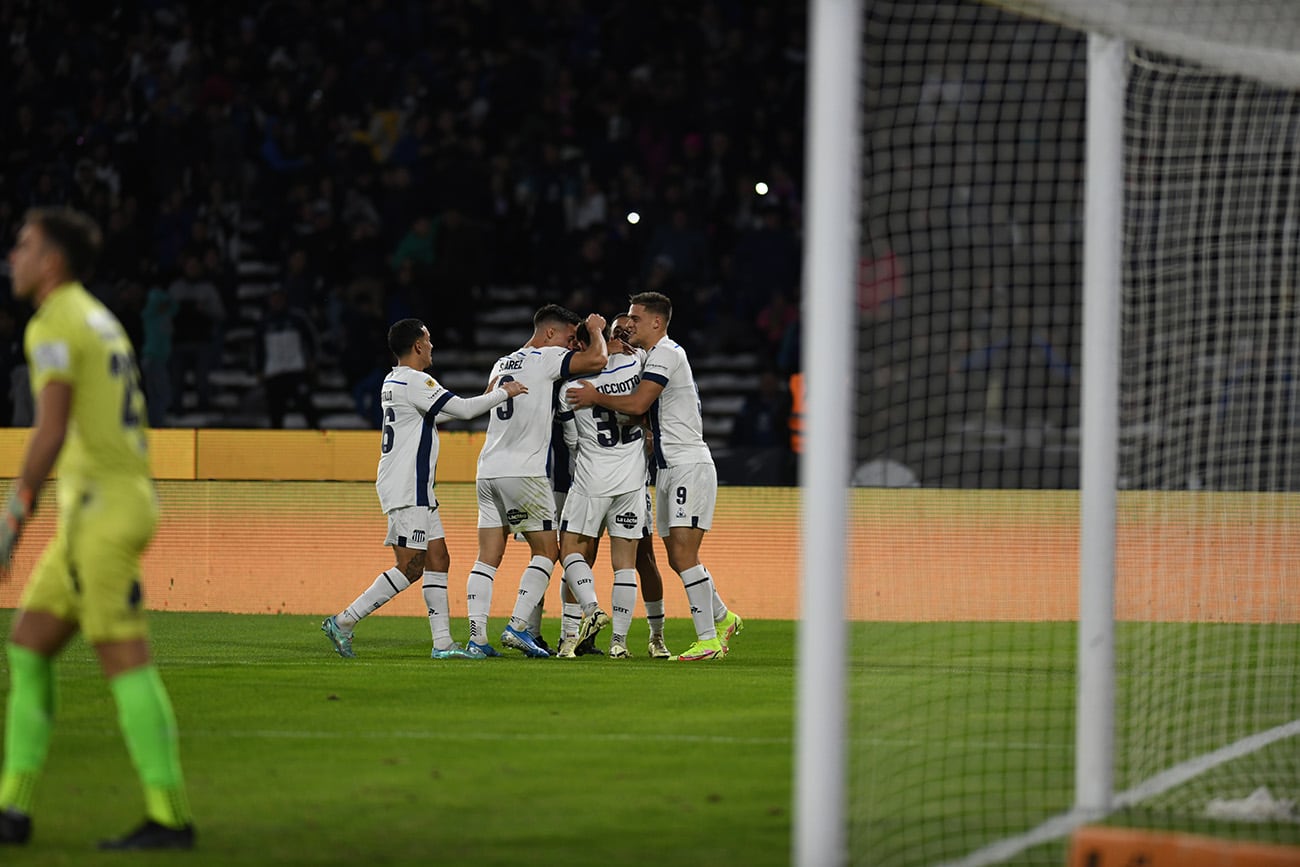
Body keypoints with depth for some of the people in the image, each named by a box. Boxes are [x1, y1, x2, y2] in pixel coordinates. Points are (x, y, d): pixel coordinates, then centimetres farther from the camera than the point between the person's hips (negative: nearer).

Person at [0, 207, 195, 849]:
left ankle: (169, 817, -9)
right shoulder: (101, 321, 22)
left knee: (124, 662, -9)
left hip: (100, 507, -10)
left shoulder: (53, 324, -10)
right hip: (125, 496, 10)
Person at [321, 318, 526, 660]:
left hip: (416, 490, 10)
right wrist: (504, 394, -1)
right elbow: (463, 410, -16)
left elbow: (431, 414, 31)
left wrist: (484, 400, 31)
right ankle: (344, 622, -9)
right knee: (410, 567, -11)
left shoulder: (392, 382, 16)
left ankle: (442, 642, 4)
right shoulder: (414, 382, -14)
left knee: (437, 560, 7)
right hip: (406, 490, -10)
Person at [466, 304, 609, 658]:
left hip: (488, 469, 7)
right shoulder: (546, 358, -4)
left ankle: (477, 637, -5)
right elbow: (597, 359, -14)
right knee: (546, 550, 2)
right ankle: (517, 626, -9)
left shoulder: (501, 364, 19)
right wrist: (596, 330, 6)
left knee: (488, 556, 4)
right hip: (523, 471, -7)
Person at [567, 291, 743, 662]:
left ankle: (708, 640, -14)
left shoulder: (666, 352, -11)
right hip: (669, 468, 10)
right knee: (678, 558, 11)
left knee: (683, 553, -15)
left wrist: (596, 397, -7)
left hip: (690, 465, -10)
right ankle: (723, 619, 25)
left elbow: (638, 404, -19)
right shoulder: (654, 355, 20)